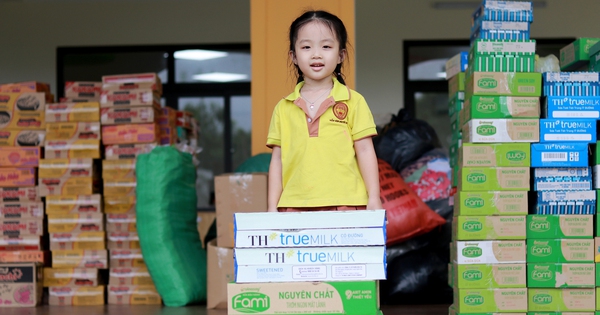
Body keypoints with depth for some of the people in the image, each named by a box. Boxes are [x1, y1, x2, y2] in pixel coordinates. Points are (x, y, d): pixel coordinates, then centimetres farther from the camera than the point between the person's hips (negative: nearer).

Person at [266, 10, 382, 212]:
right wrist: (272, 207, 7)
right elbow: (277, 159, 12)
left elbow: (365, 151, 4)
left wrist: (374, 200, -1)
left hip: (345, 204, -2)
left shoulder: (353, 102, 5)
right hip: (295, 206, 2)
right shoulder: (283, 108, 10)